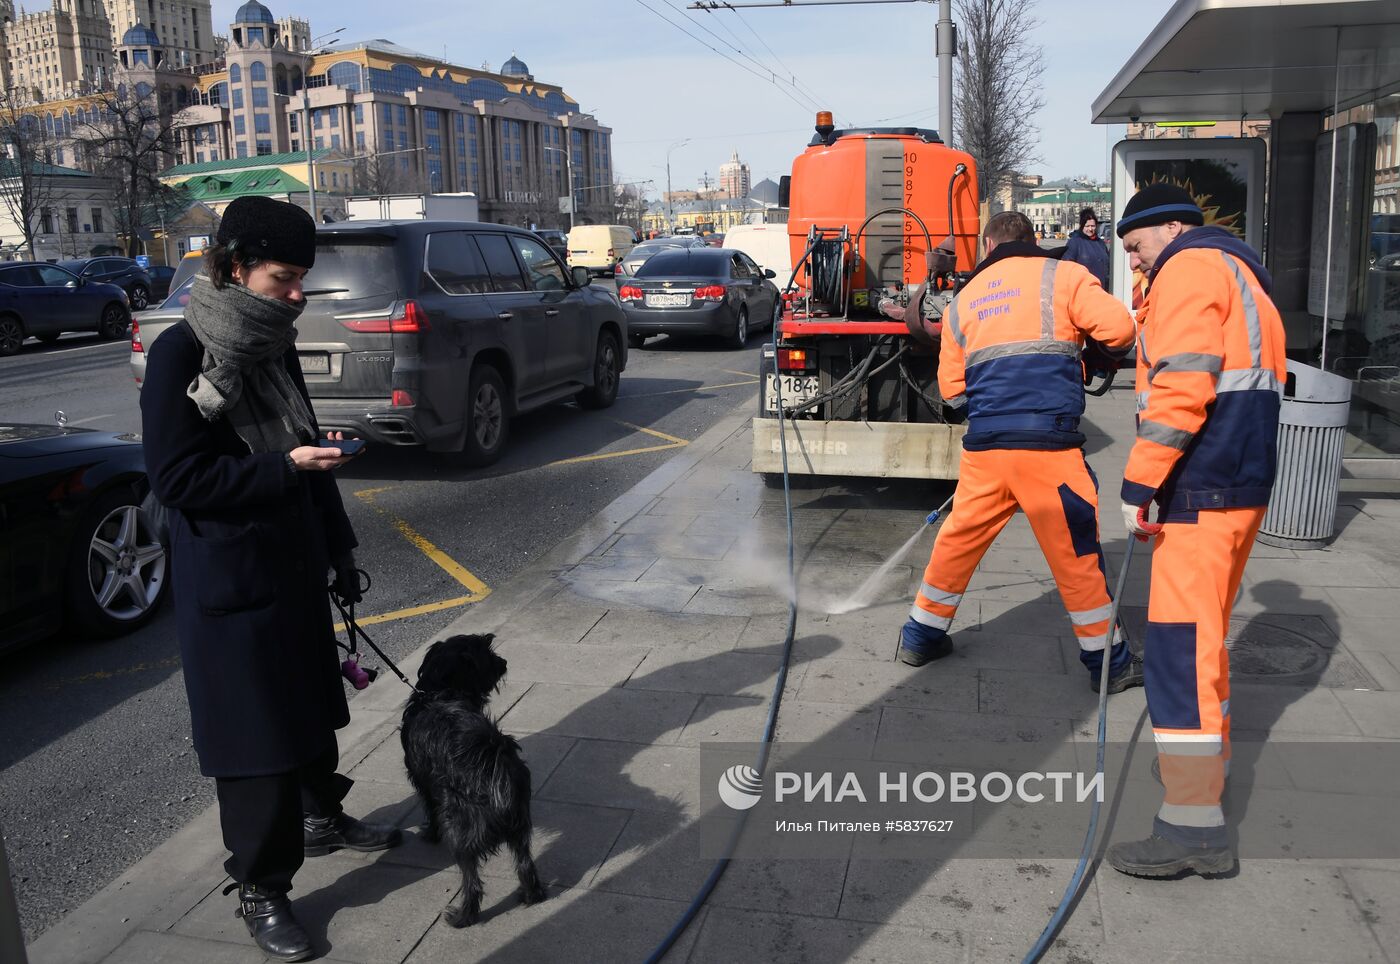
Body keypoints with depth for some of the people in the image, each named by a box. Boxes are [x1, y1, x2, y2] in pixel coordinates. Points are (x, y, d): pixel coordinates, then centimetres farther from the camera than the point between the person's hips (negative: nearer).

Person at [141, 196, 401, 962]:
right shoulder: (181, 353, -15)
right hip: (229, 580, -7)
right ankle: (260, 891, 16)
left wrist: (339, 546, 16)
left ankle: (322, 819, 42)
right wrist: (284, 467, -24)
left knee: (313, 702, 20)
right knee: (254, 734, 1)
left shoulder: (274, 346, 7)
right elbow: (176, 477, -18)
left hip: (296, 563, 7)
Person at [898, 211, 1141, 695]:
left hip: (983, 446, 4)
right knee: (1077, 550, 7)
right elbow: (1118, 328, -5)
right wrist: (1102, 352, 17)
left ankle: (922, 635, 29)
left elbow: (951, 388, 16)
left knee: (960, 537, 18)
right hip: (1048, 442, -4)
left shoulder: (963, 300, 16)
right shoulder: (1063, 276, 5)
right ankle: (1109, 661, 19)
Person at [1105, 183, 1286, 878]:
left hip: (1202, 489, -11)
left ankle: (1194, 823, -10)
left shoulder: (1188, 271, -7)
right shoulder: (1237, 272, 24)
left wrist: (1139, 484, -19)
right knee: (1204, 627, 23)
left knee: (1180, 639, -12)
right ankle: (1208, 754, 39)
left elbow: (1180, 389, -20)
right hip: (1240, 482, 11)